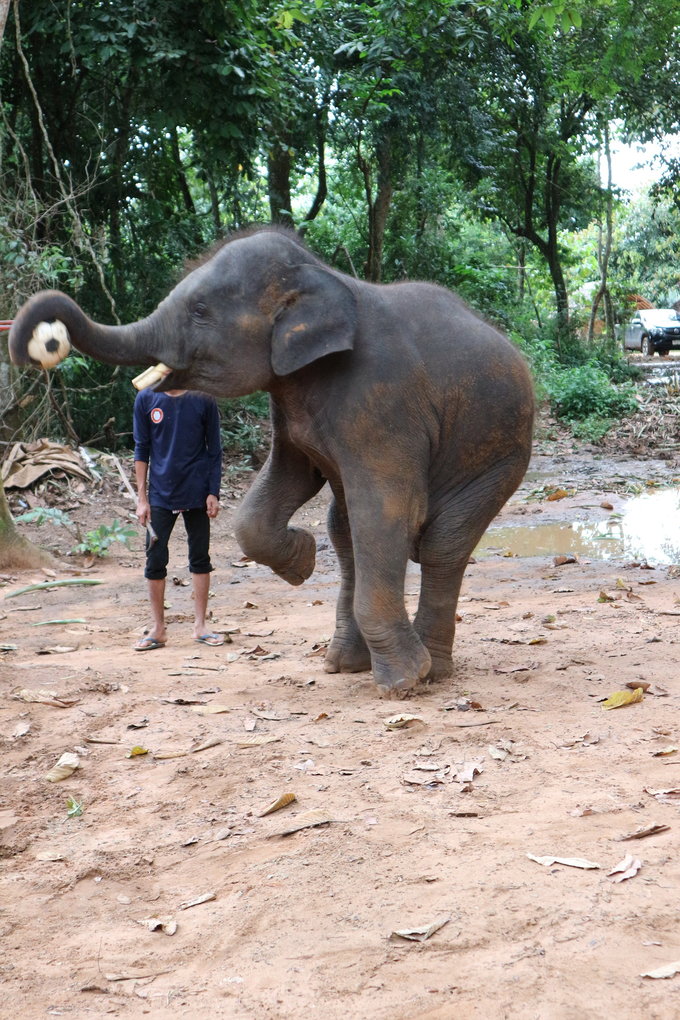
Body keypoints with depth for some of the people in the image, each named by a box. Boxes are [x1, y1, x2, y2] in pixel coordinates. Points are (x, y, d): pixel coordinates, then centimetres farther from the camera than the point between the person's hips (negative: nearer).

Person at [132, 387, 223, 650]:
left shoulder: (203, 400, -3)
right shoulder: (146, 399, -1)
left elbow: (214, 450, 3)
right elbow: (142, 450, 3)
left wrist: (213, 493, -3)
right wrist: (142, 498, -1)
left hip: (196, 493, 0)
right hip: (160, 495, 0)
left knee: (200, 558, 7)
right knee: (155, 561, 1)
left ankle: (199, 626, 17)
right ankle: (158, 629, 13)